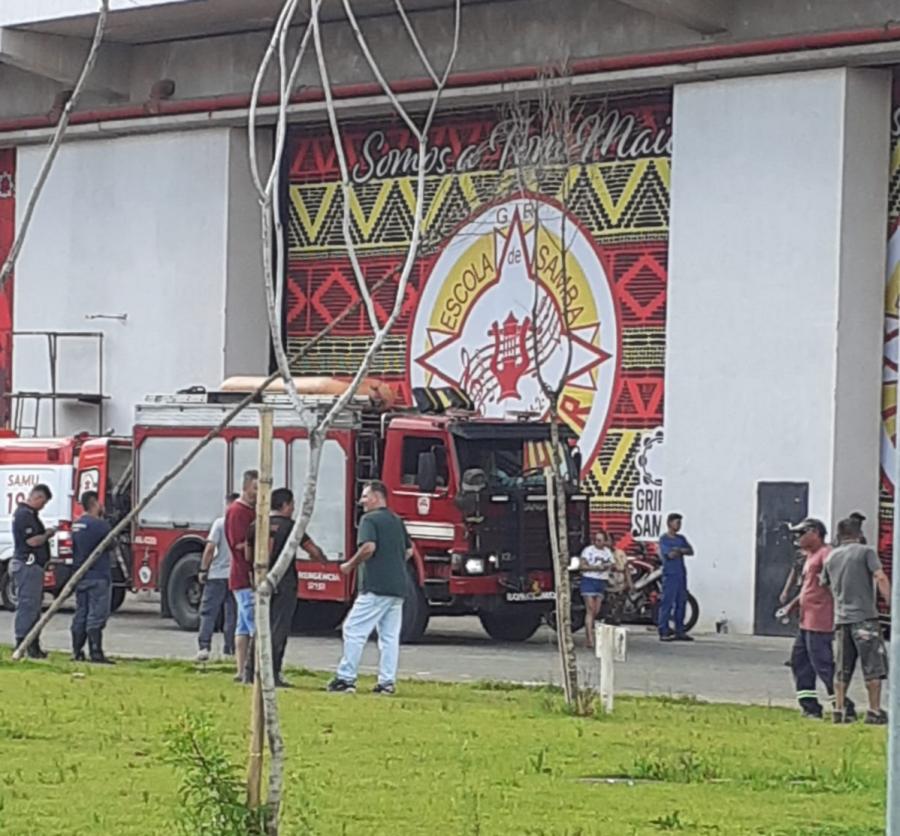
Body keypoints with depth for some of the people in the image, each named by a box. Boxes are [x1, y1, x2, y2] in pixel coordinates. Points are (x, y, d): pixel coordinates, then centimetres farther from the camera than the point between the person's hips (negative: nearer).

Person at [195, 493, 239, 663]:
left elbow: (210, 548, -11)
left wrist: (203, 569, -3)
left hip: (217, 574, -3)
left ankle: (204, 646, -11)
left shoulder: (220, 523, -6)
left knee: (208, 612, 1)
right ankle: (231, 649, 10)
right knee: (232, 614, 10)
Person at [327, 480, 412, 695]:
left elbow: (369, 547, -21)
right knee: (390, 636, 8)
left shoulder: (370, 519, -7)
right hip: (398, 587, 8)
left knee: (354, 630, -4)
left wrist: (350, 565, -9)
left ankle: (346, 677, -7)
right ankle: (387, 681, 5)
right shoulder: (397, 521, 17)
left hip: (376, 587, -8)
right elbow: (409, 550, 24)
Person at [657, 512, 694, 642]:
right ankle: (664, 632, -6)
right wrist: (682, 551, 0)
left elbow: (690, 551, 6)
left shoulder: (681, 538, 16)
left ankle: (680, 631, 13)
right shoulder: (664, 539, -5)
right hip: (670, 575, -7)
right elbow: (670, 554, -16)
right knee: (667, 604, -7)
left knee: (681, 603, 8)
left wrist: (679, 550, -11)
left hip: (681, 575, 7)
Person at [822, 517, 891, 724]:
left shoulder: (831, 557, 14)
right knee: (874, 667, 0)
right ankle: (874, 711, -2)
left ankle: (839, 710, 7)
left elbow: (825, 585, 21)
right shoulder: (866, 552, -3)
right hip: (864, 617, -5)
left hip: (841, 619, 5)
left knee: (843, 669, 11)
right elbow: (881, 578, -13)